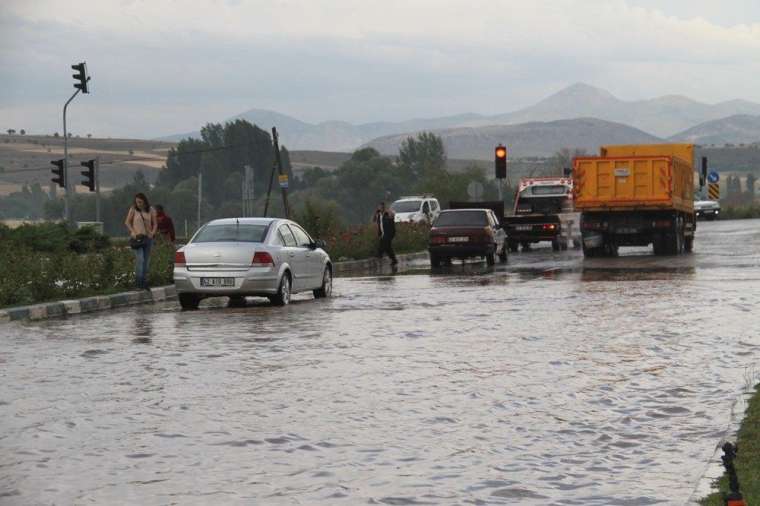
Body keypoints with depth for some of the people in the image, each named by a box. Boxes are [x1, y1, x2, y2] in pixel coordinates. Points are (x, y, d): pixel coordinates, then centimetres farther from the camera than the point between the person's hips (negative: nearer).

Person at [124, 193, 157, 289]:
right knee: (140, 259, -16)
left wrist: (153, 232, -6)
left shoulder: (151, 210, 4)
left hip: (148, 237, 4)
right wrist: (132, 232, -10)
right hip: (137, 237, -4)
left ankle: (144, 283, 16)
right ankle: (139, 282, -17)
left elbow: (155, 223, 11)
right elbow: (127, 222, 3)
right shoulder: (133, 209, -2)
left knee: (146, 260, 8)